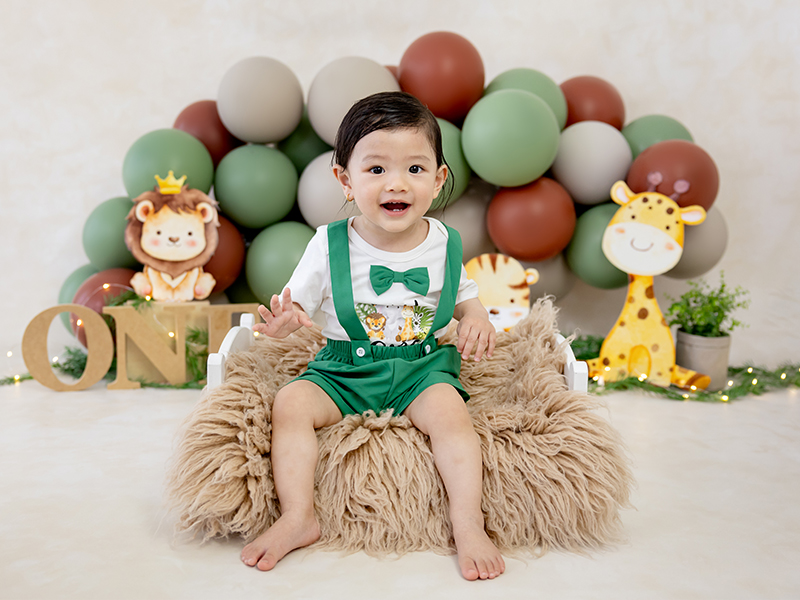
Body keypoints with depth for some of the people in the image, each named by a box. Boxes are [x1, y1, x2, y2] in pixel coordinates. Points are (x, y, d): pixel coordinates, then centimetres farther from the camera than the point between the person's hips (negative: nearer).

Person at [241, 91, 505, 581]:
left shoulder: (444, 243, 0)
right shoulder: (330, 245, -6)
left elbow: (463, 294, 17)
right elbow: (295, 307, -3)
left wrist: (477, 317, -6)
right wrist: (283, 321, -28)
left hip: (423, 366, 0)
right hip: (344, 369, 1)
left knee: (449, 411, -28)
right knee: (291, 403, -21)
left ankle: (469, 522, -20)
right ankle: (298, 517, -15)